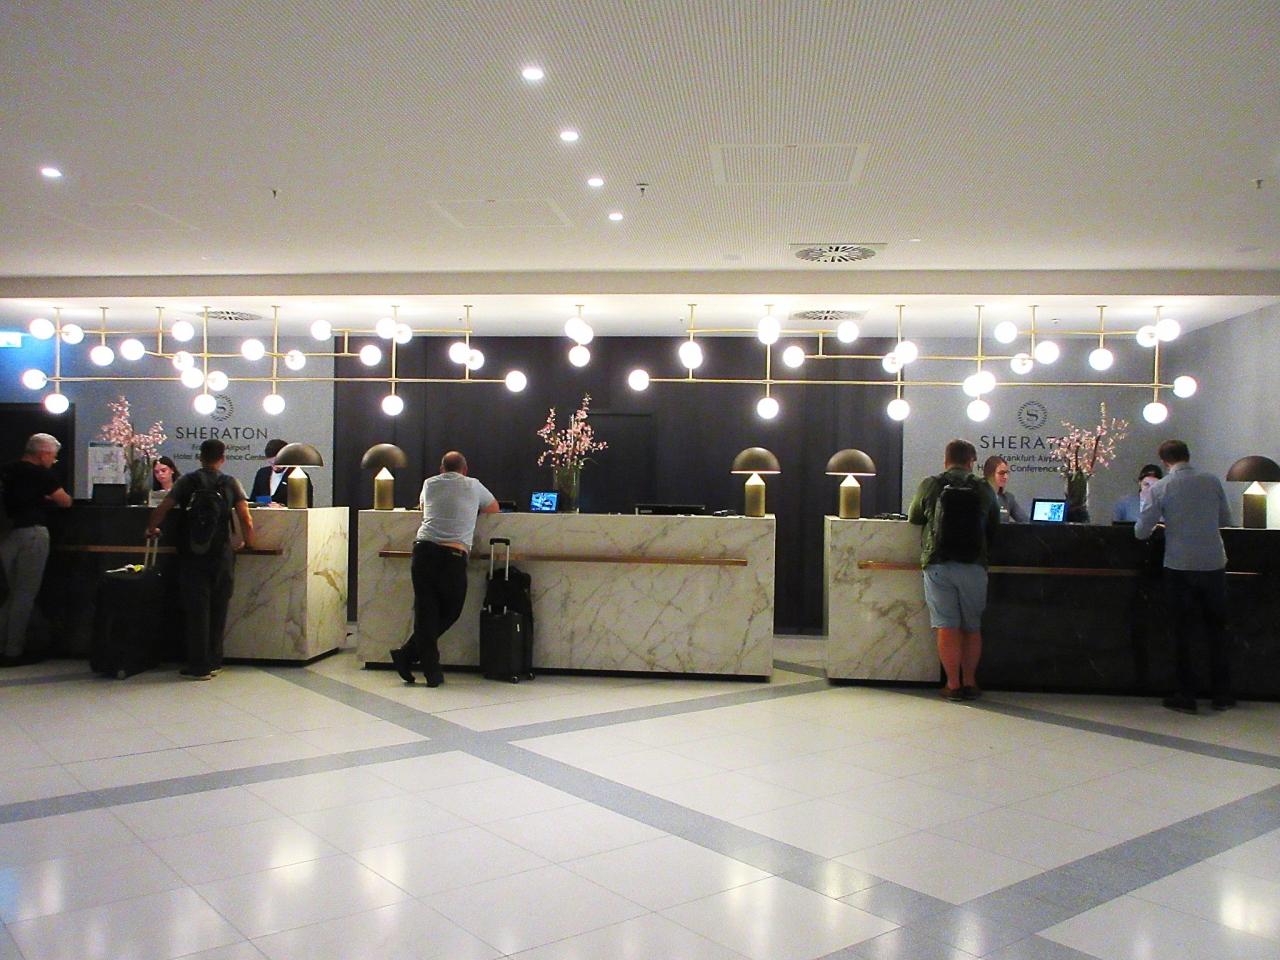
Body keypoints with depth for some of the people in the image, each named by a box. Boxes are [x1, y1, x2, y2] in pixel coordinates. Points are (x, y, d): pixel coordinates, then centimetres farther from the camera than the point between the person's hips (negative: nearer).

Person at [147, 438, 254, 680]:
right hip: (221, 556, 0)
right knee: (218, 610, 11)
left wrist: (151, 529, 16)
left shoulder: (187, 481, 2)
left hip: (192, 557, 0)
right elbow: (246, 520, -7)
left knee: (196, 610, 3)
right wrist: (249, 542, 10)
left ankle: (199, 666, 4)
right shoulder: (231, 484, 0)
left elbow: (161, 509, -3)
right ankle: (214, 662, 16)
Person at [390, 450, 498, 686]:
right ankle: (408, 654, 8)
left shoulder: (429, 484, 17)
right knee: (449, 612, 11)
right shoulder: (473, 486, 11)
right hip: (453, 556, -3)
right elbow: (494, 508, 29)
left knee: (425, 611, 5)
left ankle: (431, 671, 4)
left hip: (423, 548, 3)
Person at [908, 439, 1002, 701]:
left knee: (946, 626, 2)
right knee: (972, 627, 13)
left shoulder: (929, 485, 0)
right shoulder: (985, 489, 3)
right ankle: (970, 682, 17)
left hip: (938, 564, -1)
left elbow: (914, 518, 12)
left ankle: (953, 684, 4)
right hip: (974, 565, 1)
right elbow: (995, 526, 12)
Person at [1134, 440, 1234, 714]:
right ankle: (1222, 694, 20)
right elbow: (1226, 520, 10)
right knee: (1217, 630, 15)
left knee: (1183, 632, 7)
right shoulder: (1212, 481, 0)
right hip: (1214, 565, 2)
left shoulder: (1158, 489, -8)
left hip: (1179, 567, -2)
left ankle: (1187, 697, 11)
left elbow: (1141, 532, -7)